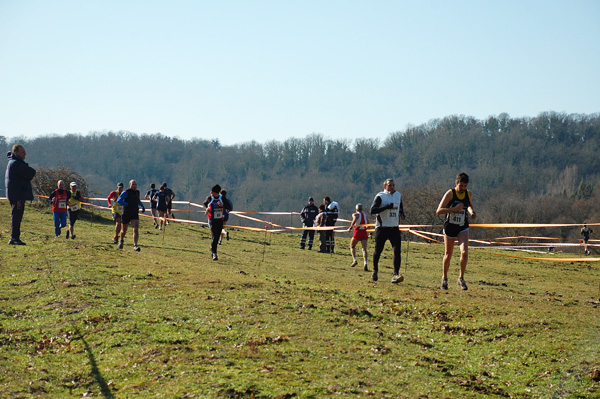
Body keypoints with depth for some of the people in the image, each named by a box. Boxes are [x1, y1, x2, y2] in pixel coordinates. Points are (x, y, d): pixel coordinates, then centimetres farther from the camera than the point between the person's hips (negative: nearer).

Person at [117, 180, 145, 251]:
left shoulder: (137, 192, 10)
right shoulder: (126, 192, -9)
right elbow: (119, 200, -16)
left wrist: (142, 205, 13)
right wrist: (127, 205, -20)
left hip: (135, 214, 3)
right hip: (126, 214, -3)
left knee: (136, 230, -15)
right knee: (124, 230, 13)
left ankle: (135, 246, -19)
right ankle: (121, 241, 44)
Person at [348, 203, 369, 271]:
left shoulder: (355, 214, 1)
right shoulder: (365, 215, 15)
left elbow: (354, 220, -21)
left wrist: (350, 228, -13)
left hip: (357, 232, -3)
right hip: (364, 232, 3)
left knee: (352, 247, 18)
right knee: (364, 249, -4)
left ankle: (354, 260, 0)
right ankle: (365, 264, -22)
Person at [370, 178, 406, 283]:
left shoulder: (398, 195, 13)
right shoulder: (380, 196, -7)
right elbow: (372, 210, -19)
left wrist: (401, 214, 9)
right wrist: (387, 207, -26)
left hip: (394, 228, 4)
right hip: (382, 227, -4)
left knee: (397, 250, -12)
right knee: (378, 251, 7)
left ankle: (396, 275, -18)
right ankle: (375, 271, 31)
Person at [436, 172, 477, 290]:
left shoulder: (469, 194, 1)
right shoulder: (450, 193, -12)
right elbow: (439, 211, -18)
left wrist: (472, 212, 3)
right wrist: (454, 209, -28)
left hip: (463, 228, 2)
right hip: (449, 227, -2)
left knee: (464, 252, -17)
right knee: (448, 254, 8)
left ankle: (461, 278, -2)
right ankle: (444, 279, 29)